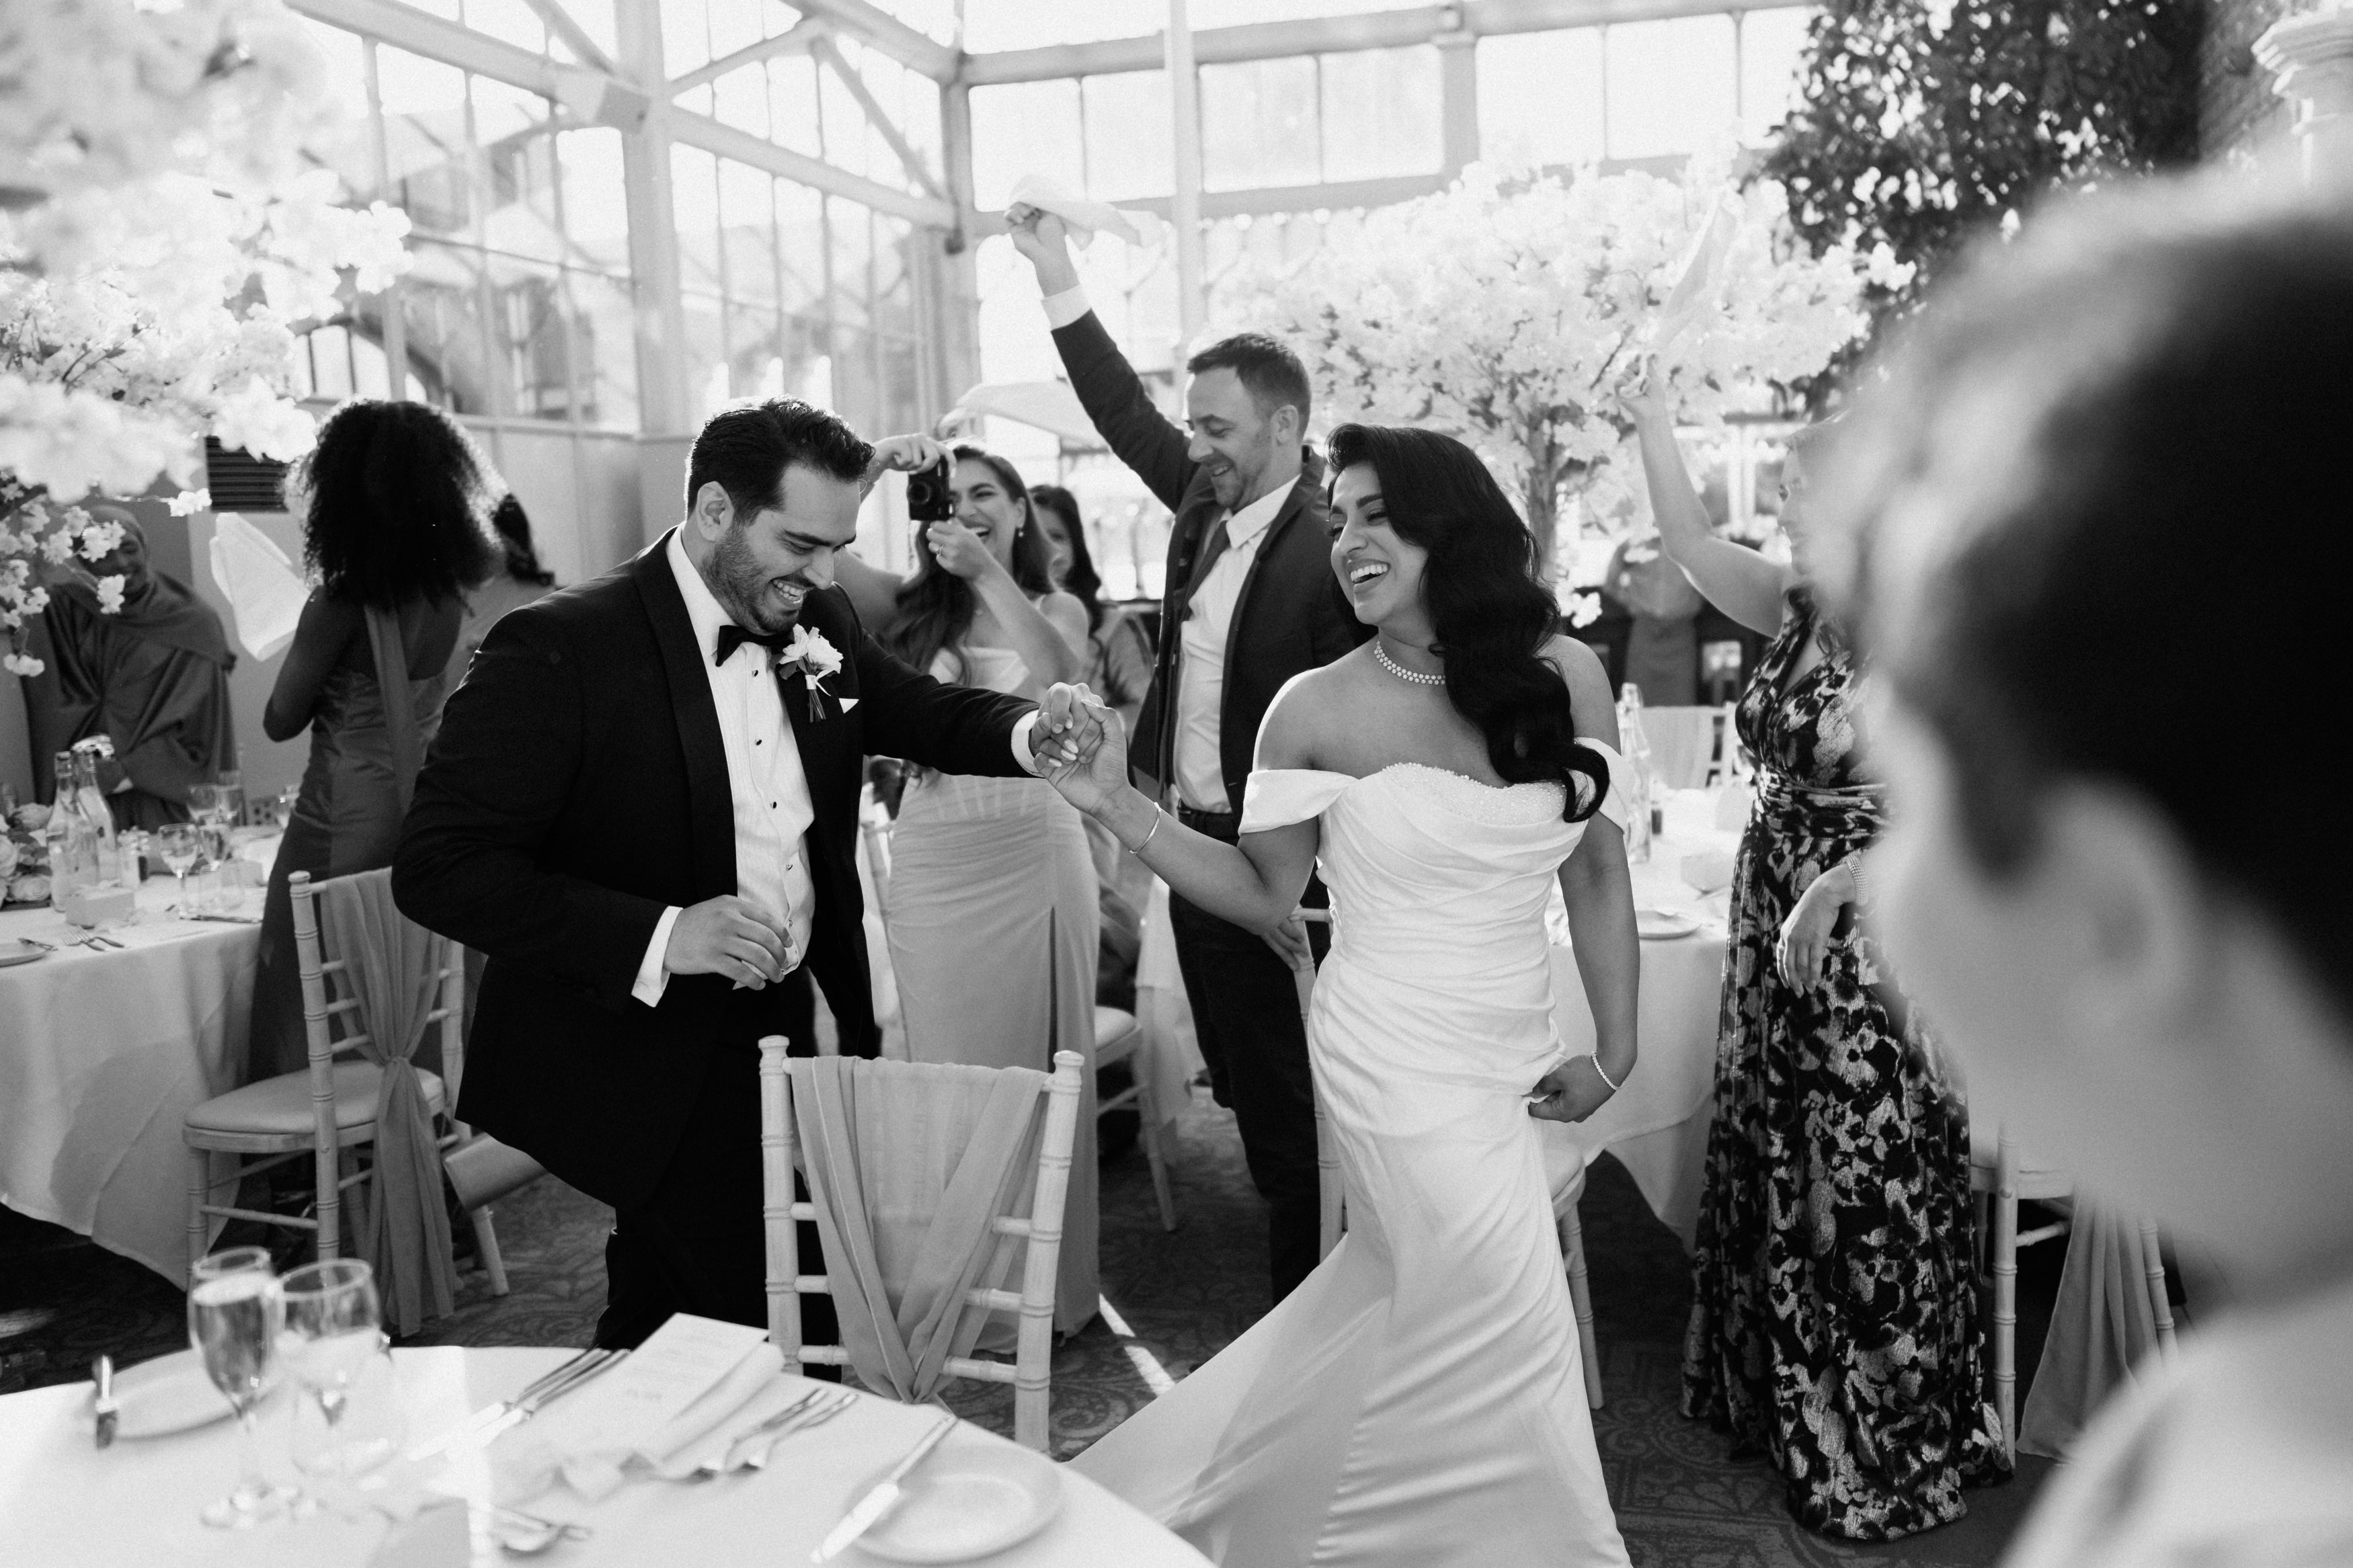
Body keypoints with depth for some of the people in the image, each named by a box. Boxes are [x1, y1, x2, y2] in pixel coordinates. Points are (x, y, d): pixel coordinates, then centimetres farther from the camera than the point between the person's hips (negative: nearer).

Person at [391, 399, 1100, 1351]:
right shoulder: (560, 648, -18)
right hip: (643, 1056, -6)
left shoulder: (817, 626, 3)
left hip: (782, 1026, 7)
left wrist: (1031, 732, -7)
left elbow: (926, 715, 16)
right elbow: (437, 868, -20)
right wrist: (658, 937, -29)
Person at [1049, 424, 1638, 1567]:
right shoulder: (1317, 710, -8)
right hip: (1396, 1063, -4)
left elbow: (1597, 874, 7)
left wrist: (1615, 1052, 3)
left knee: (1412, 1299, 13)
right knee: (1506, 1343, -2)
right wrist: (1118, 806, -11)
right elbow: (1266, 896, 0)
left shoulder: (1565, 677, 0)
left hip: (1511, 1063, 5)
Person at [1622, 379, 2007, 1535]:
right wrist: (1654, 427, 4)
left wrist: (1842, 884, -29)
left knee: (1867, 1196, 4)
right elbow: (1690, 546, 9)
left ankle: (1889, 1452, 23)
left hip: (1870, 938, -8)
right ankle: (1787, 1403, 36)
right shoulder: (1799, 613, 5)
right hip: (1775, 923, 8)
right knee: (1771, 1169, 17)